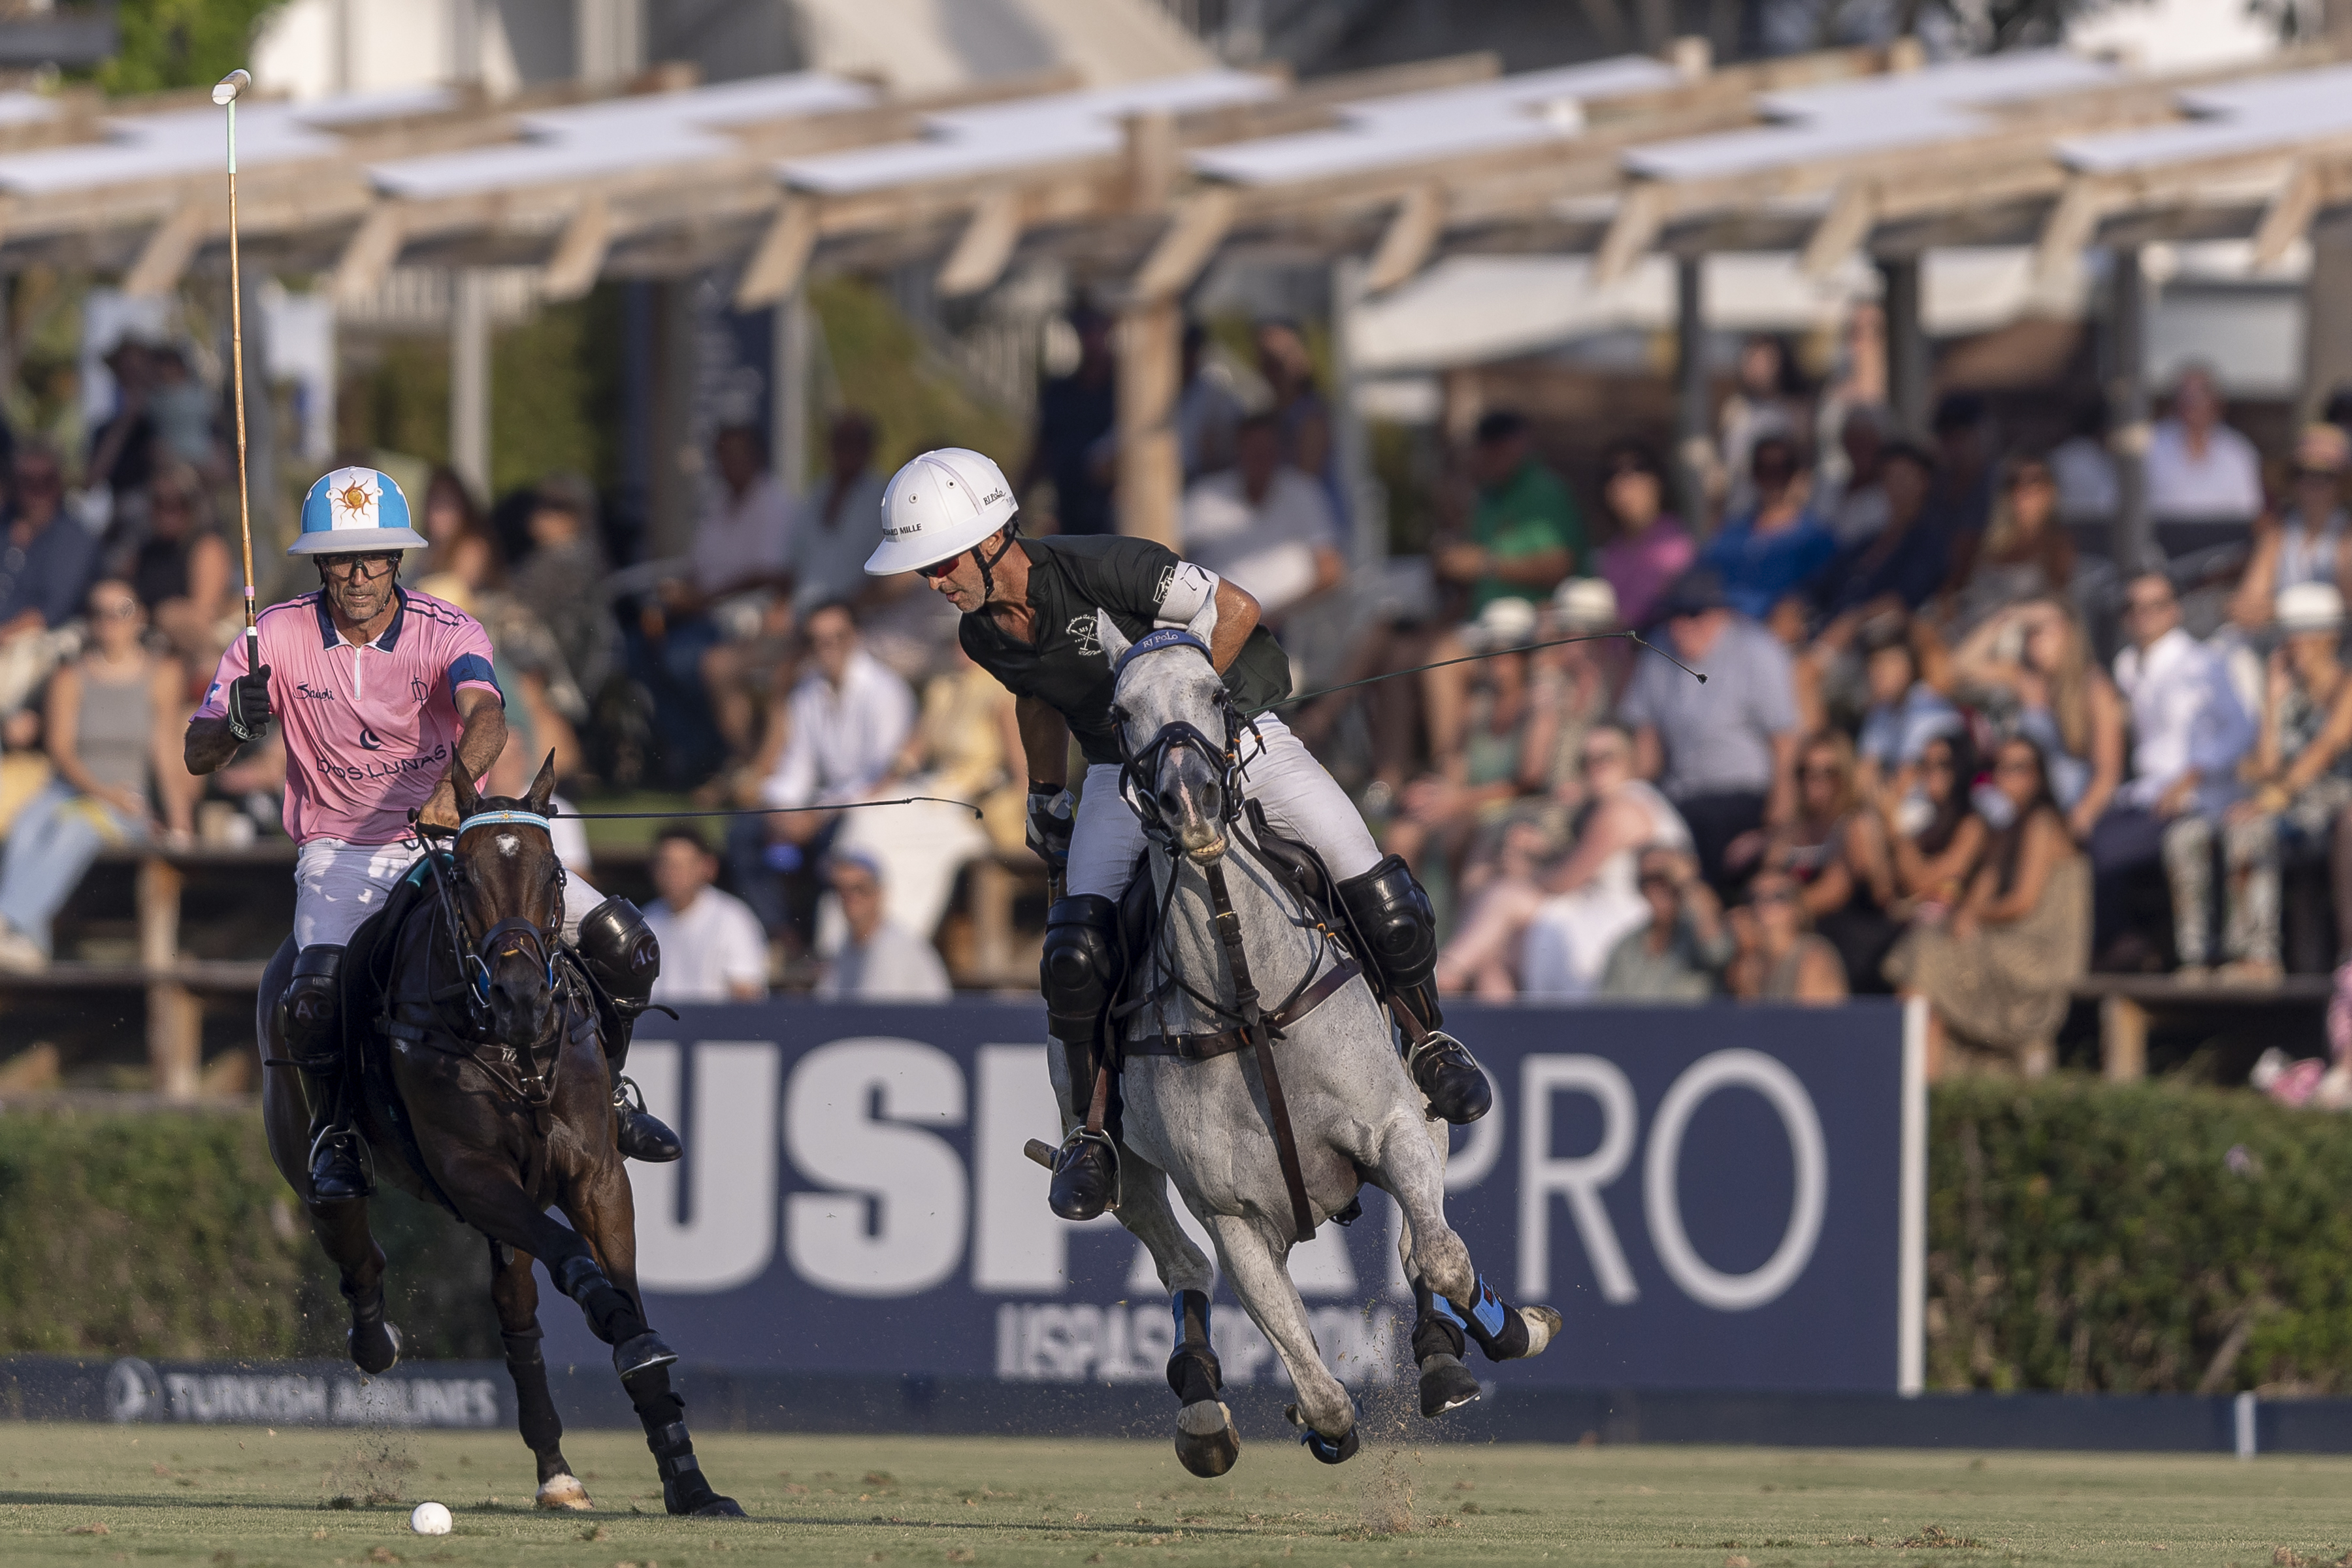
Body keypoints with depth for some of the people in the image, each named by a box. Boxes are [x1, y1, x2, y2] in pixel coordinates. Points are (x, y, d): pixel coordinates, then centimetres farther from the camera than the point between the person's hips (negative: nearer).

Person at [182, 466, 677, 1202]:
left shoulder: (448, 632, -11)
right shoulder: (277, 637, -7)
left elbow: (487, 716, -32)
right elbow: (198, 756, -7)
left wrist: (454, 782, -55)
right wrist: (240, 722, -31)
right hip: (343, 854, -1)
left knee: (620, 939, -13)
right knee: (317, 991, -32)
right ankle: (334, 1133, -2)